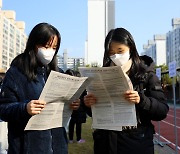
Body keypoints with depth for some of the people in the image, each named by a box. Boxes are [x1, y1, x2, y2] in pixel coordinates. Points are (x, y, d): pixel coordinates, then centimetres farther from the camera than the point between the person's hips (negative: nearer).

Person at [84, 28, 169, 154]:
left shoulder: (146, 74, -3)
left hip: (138, 142, -2)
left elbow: (163, 111, -8)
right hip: (107, 142, 2)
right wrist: (88, 104, -12)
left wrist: (141, 100, -24)